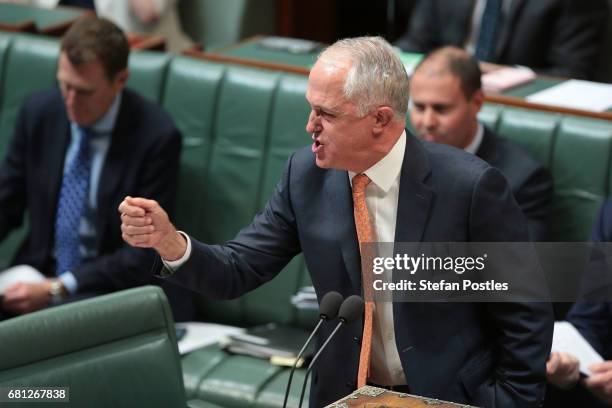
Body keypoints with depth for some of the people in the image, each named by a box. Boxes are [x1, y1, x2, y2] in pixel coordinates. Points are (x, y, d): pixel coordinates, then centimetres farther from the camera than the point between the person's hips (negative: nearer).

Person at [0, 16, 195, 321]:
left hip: (120, 289, -4)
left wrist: (56, 290, -22)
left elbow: (143, 255, -14)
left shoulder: (157, 137, -15)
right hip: (39, 276, 5)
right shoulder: (39, 113, -1)